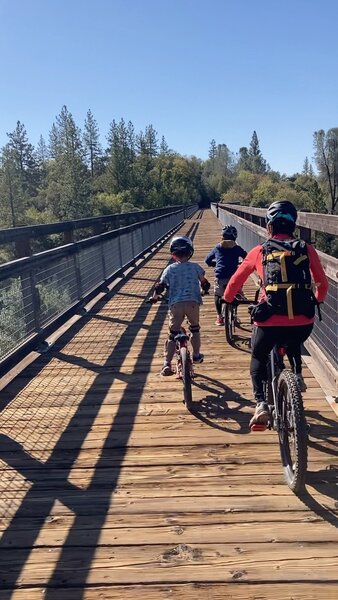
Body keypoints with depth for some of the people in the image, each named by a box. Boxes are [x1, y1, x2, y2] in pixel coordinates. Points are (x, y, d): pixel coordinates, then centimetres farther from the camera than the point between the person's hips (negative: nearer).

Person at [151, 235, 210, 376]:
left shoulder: (169, 269, 6)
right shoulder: (195, 267, 5)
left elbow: (160, 287, 6)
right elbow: (204, 284, 13)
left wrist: (155, 297, 24)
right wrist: (205, 290, 36)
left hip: (176, 304, 0)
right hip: (193, 302, 0)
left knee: (172, 335, 5)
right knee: (195, 329, 25)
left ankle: (167, 364, -4)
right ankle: (196, 355, 35)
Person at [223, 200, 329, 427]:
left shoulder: (260, 251, 6)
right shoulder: (307, 249, 8)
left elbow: (236, 281, 15)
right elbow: (322, 283, 15)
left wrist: (227, 300, 34)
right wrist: (318, 300, 37)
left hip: (269, 321, -2)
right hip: (303, 322, 2)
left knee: (258, 359, 24)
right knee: (294, 346, 40)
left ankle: (261, 404, 5)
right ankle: (298, 376, 23)